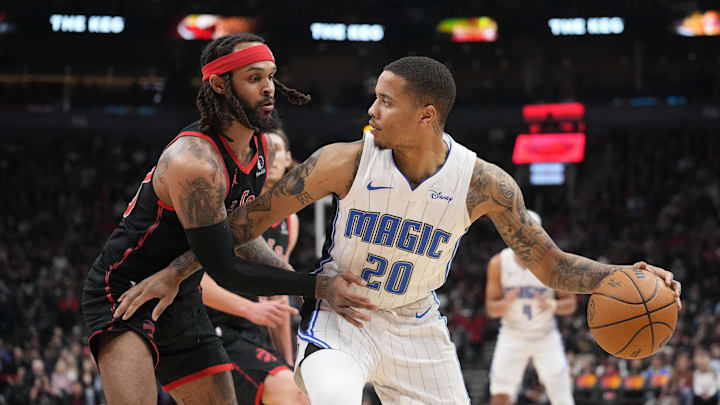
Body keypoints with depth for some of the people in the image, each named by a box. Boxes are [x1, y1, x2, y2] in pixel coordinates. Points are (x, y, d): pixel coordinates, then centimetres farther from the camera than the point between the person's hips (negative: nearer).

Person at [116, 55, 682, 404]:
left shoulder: (484, 184, -17)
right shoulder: (347, 162, -20)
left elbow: (549, 264, -9)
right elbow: (254, 216, -11)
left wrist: (623, 276, -27)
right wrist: (174, 273, -12)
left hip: (416, 326, 2)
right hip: (340, 315, -2)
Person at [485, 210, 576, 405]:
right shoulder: (499, 263, -7)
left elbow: (570, 304, -3)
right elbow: (491, 310, -3)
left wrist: (552, 305, -26)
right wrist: (506, 303, -27)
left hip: (546, 336, 0)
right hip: (512, 336, 1)